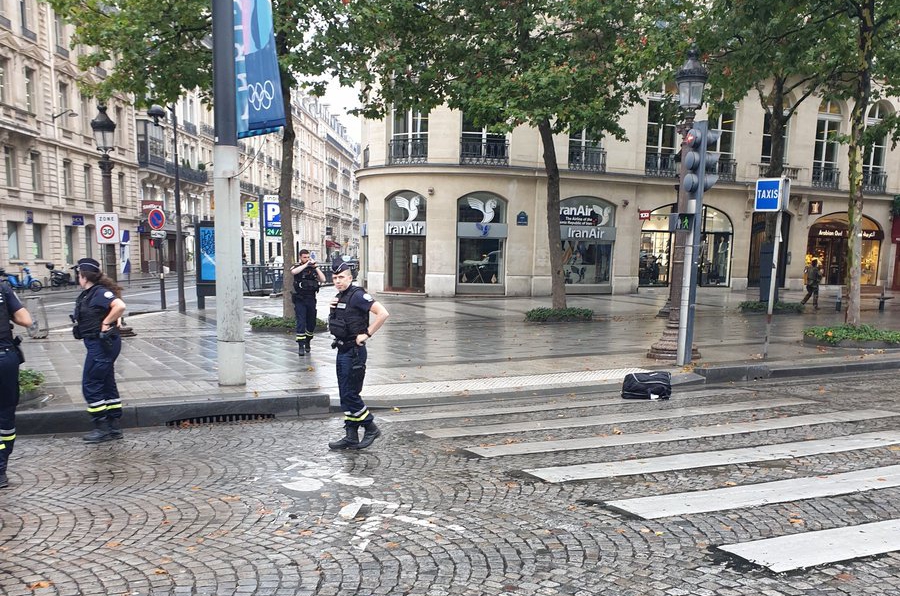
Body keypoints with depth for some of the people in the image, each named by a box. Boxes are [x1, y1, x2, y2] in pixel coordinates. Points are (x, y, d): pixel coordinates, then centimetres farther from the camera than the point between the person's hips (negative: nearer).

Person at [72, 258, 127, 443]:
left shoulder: (100, 292, -17)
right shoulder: (87, 294, 12)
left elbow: (120, 306, -32)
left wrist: (106, 323, -21)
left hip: (102, 344, -10)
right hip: (97, 344, 10)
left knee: (90, 385, -3)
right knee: (107, 384, 13)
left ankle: (102, 429, 5)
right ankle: (114, 427, 20)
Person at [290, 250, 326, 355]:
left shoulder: (314, 268, 7)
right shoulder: (297, 267, 0)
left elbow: (323, 280, -4)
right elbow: (293, 272, -25)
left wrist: (316, 267, -9)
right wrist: (306, 265, -21)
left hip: (311, 299, 3)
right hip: (300, 300, -3)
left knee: (311, 323, 11)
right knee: (301, 322, -8)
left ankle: (307, 342, 30)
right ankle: (301, 346, -6)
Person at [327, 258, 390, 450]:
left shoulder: (357, 295, -15)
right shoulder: (339, 297, 12)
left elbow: (383, 313, -23)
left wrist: (367, 334, -19)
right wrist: (332, 309, 4)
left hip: (354, 352, -9)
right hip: (342, 350, 9)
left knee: (350, 394, -5)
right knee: (345, 396, 11)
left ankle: (371, 428, 12)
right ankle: (351, 436, 18)